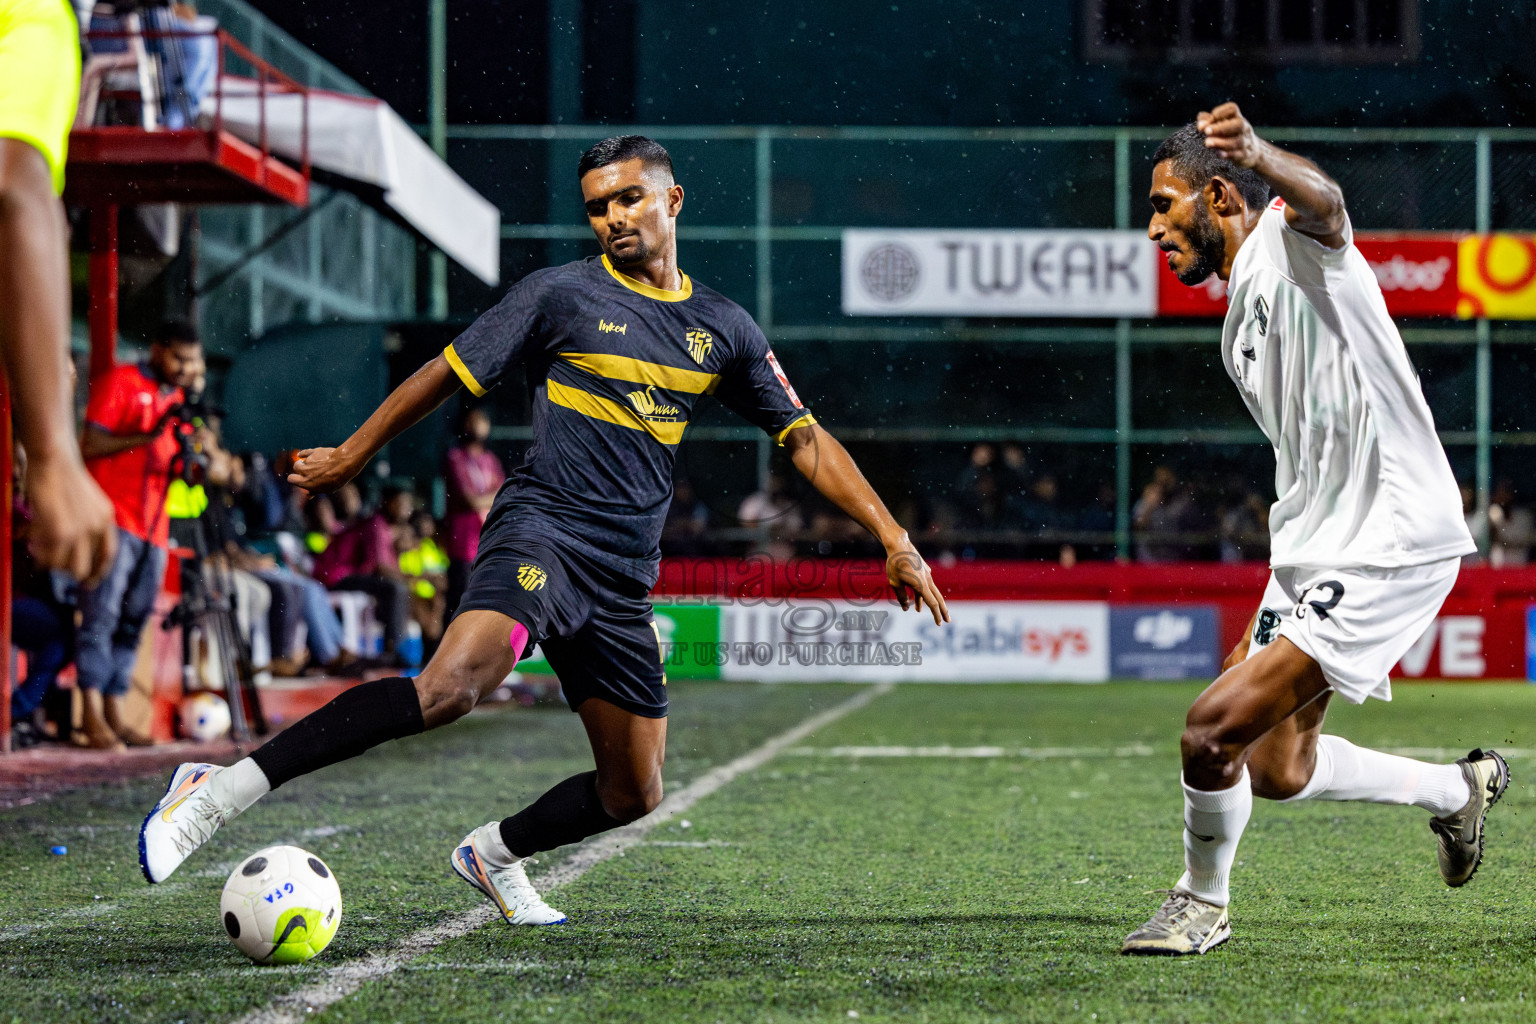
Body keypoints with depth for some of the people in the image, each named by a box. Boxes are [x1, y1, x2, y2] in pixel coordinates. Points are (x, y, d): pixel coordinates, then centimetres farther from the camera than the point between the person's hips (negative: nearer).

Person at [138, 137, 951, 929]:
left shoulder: (723, 329, 13)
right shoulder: (561, 294, 1)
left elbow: (807, 441, 17)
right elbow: (448, 375, 8)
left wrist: (894, 539, 10)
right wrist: (350, 457, 12)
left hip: (625, 581, 6)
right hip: (542, 530, -6)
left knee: (633, 795, 6)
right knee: (451, 683, -32)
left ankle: (494, 854, 34)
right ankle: (220, 790, -35)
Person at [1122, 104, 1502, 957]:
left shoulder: (1292, 243, -12)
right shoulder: (1242, 320, 17)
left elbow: (1321, 201, -39)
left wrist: (1259, 155, -62)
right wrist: (1271, 627, 26)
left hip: (1386, 550, -10)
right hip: (1311, 553, 10)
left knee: (1213, 729, -16)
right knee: (1276, 771, 16)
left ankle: (1202, 903, 9)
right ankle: (1456, 789, 38)